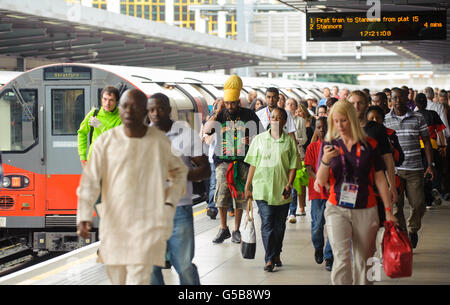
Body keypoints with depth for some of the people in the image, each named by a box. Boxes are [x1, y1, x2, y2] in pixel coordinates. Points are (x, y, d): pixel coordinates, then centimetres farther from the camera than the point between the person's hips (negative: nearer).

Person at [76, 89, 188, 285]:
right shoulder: (105, 141, -3)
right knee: (117, 279, 13)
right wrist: (84, 216, -20)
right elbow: (90, 180, -8)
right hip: (114, 224, 2)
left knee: (138, 280, -13)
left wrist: (170, 204, 1)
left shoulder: (160, 141, -2)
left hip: (148, 224, -2)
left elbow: (180, 171, 15)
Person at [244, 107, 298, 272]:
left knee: (279, 225, 9)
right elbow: (253, 165, 8)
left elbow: (293, 166, 2)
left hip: (282, 191, 1)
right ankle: (269, 259, -8)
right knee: (267, 224, -8)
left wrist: (289, 185, -11)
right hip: (262, 189, -1)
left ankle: (276, 255, 25)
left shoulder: (289, 141, 3)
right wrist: (248, 187, 6)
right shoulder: (259, 139, 6)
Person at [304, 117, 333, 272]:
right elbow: (310, 169, -2)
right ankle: (318, 248, 30)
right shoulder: (312, 147, 4)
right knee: (317, 223, 2)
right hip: (317, 190, 0)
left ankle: (329, 257, 0)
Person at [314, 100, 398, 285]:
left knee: (363, 261, 4)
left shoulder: (369, 145, 3)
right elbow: (321, 181, 0)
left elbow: (380, 179, 7)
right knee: (342, 258, -14)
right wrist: (325, 160, -19)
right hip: (337, 209, -1)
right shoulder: (329, 145, 4)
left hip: (366, 211, 1)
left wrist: (388, 211, 3)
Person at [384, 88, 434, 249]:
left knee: (418, 205, 1)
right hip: (393, 169, -1)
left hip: (415, 169, 1)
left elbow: (426, 141, 10)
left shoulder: (418, 118, 5)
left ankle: (412, 229, 29)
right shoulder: (385, 120, 4)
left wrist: (430, 165, 2)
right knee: (395, 206, -4)